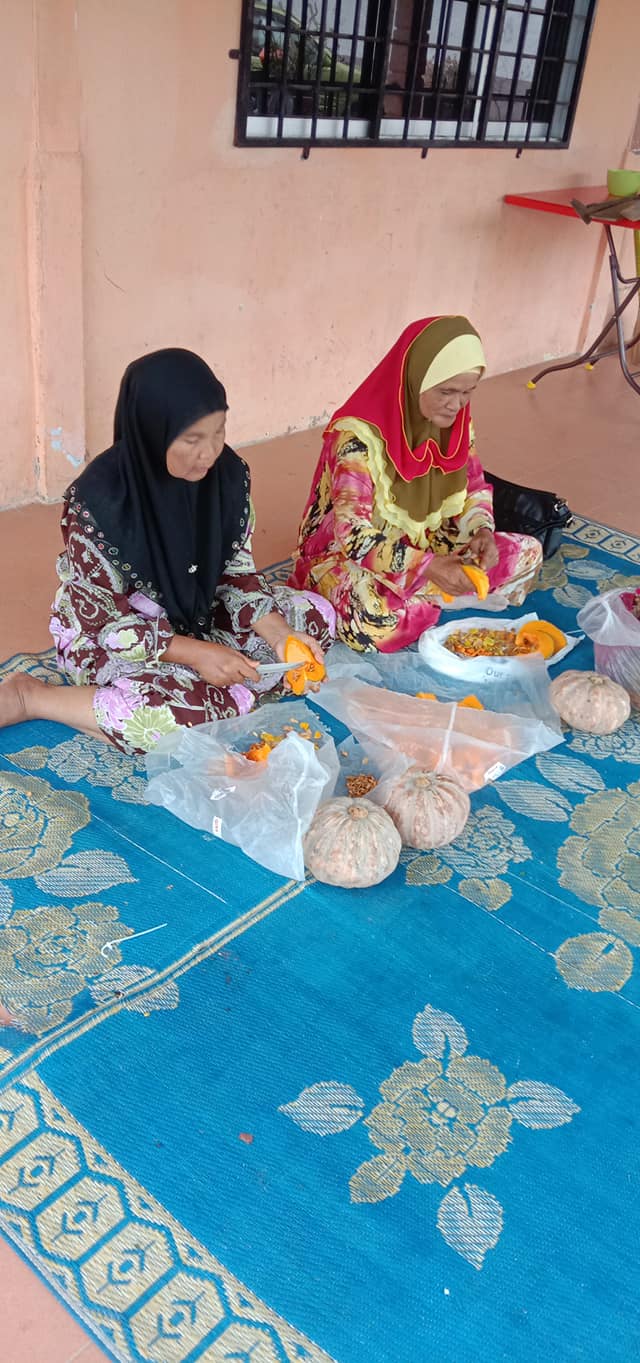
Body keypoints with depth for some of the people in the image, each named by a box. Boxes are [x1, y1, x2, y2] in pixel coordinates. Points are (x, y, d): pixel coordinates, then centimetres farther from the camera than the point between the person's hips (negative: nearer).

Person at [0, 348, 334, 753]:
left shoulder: (228, 474, -13)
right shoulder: (98, 501, -28)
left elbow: (237, 571, -2)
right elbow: (99, 618, -21)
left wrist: (279, 635, -19)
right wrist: (194, 653, -28)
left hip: (196, 616, 6)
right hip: (108, 639, -6)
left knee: (317, 616, -3)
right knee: (193, 716, -33)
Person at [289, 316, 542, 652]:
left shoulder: (455, 421, -6)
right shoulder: (360, 435, -26)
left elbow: (474, 488, 7)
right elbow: (352, 534, -32)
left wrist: (481, 531, -15)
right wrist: (427, 567, -41)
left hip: (424, 544, 7)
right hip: (350, 556, -7)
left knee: (527, 553, -3)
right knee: (380, 624, -38)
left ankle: (416, 602, -8)